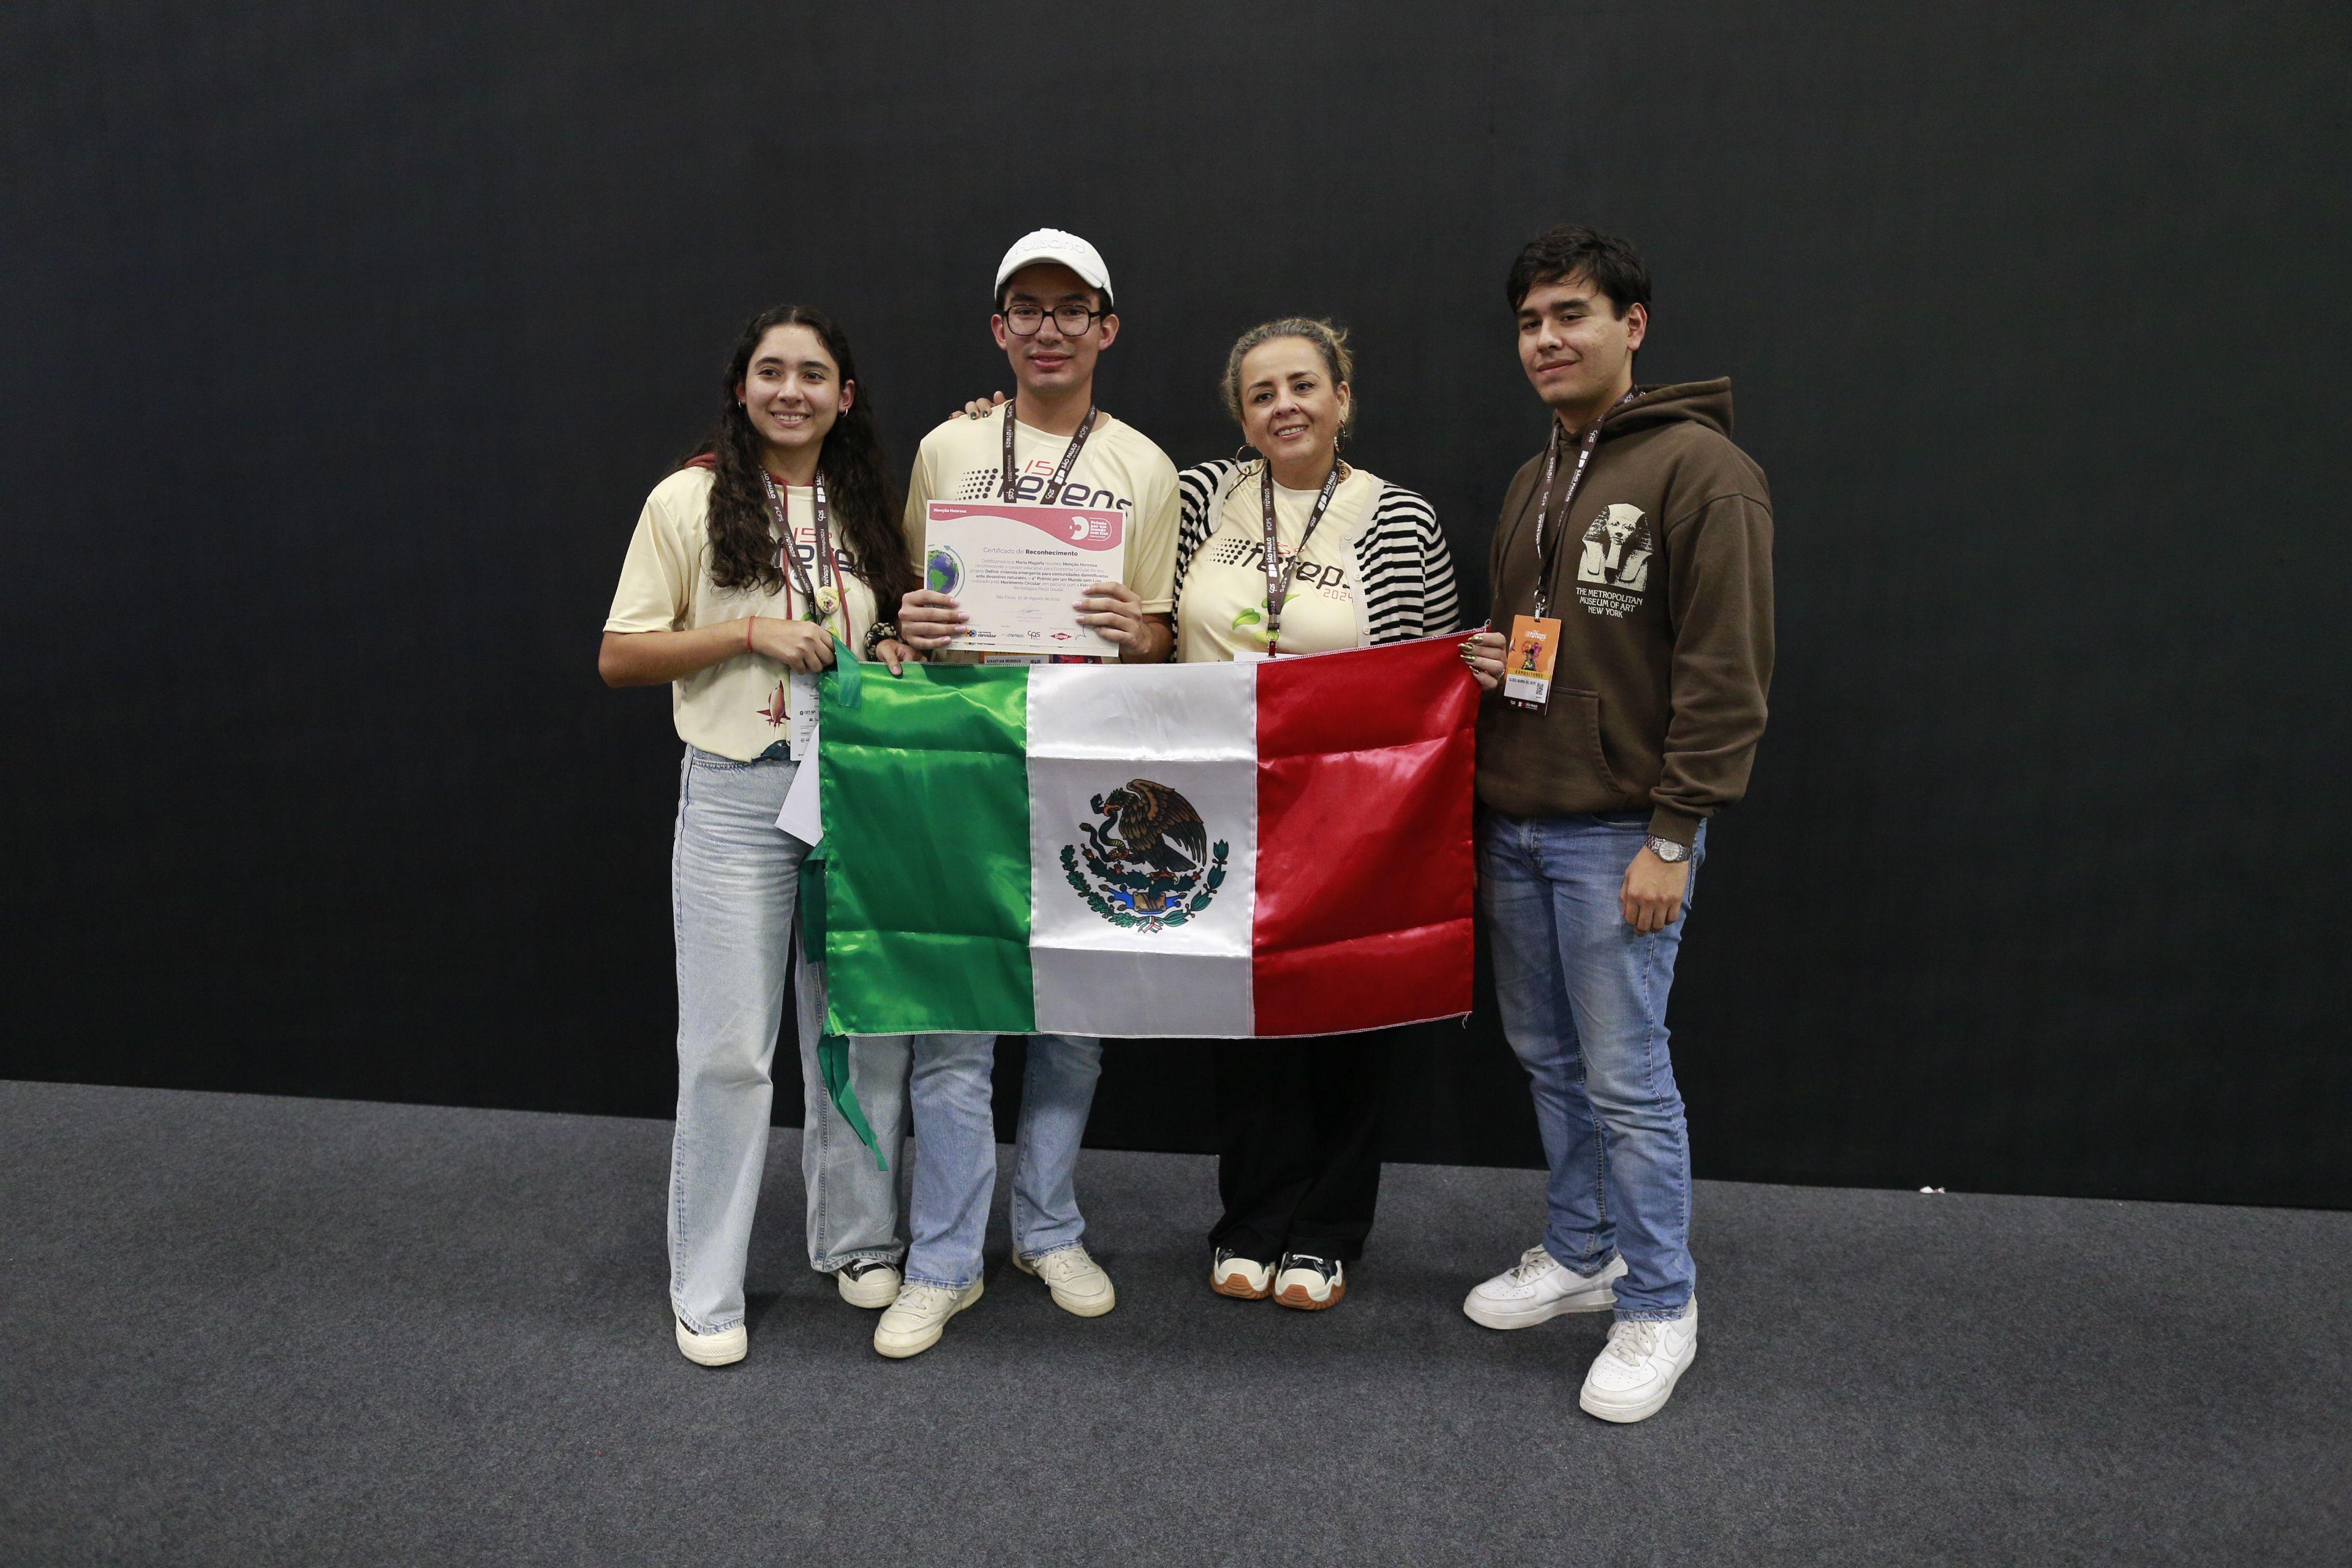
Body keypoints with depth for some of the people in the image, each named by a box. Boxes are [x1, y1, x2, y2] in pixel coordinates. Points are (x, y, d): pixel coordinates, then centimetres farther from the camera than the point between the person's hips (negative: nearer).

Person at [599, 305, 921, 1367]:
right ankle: (706, 1288, 17)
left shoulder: (871, 506, 11)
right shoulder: (689, 500, -1)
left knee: (865, 1031, 10)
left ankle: (858, 1241, 30)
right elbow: (618, 657, -4)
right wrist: (750, 632, -14)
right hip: (737, 797, -3)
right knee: (727, 1048, 1)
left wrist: (901, 649, 0)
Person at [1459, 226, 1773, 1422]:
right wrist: (1486, 658, 4)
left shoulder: (1699, 469, -10)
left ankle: (1658, 1305, 18)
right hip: (1513, 826, 8)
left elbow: (1727, 672, -15)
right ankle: (1579, 1253, 34)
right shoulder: (1533, 481, 16)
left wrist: (1674, 835, -17)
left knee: (1625, 1076, 0)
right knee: (1547, 1057, 16)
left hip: (1619, 836, -8)